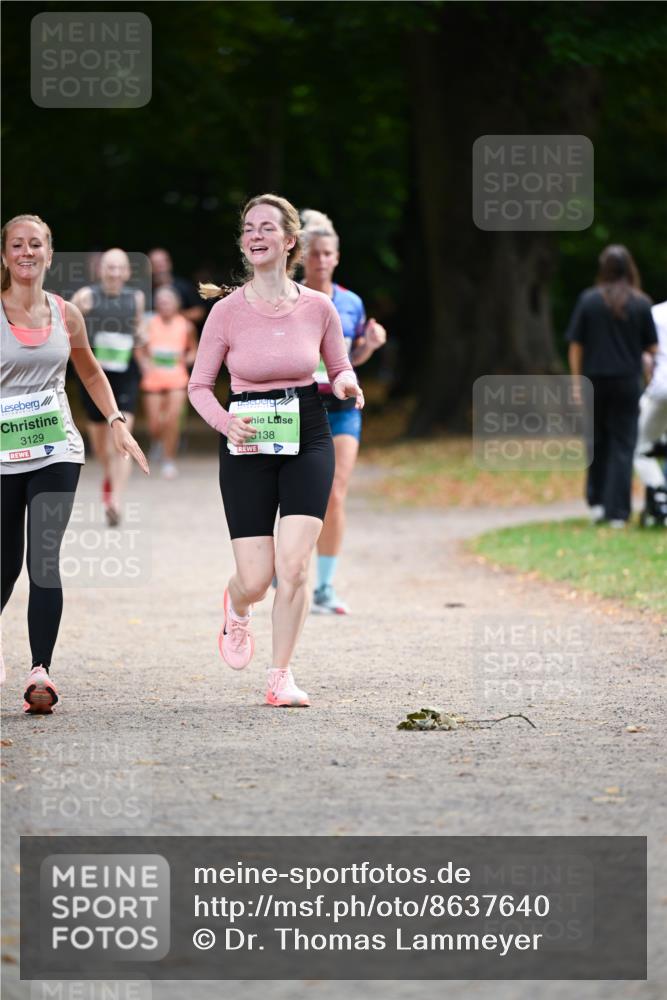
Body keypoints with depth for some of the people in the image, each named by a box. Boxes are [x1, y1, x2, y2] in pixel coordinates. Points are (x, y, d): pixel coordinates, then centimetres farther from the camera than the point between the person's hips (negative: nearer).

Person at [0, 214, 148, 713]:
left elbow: (91, 373, 23)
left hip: (56, 452, 2)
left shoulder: (66, 314, 7)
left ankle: (41, 670, -14)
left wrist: (117, 423, 13)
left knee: (45, 558, -12)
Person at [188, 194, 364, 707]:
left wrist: (347, 383, -10)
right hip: (248, 446, -1)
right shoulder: (228, 311, -5)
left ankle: (281, 676, 2)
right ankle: (236, 610, 37)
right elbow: (199, 384, 3)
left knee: (293, 563, -14)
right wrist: (225, 421, -17)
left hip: (307, 440, 1)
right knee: (255, 581, -3)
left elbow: (340, 368, 14)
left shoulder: (318, 307, -1)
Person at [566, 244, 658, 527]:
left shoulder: (588, 300, -3)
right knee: (622, 444, 3)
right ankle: (617, 511, -1)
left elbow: (575, 345, -1)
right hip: (627, 382, -1)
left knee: (597, 442, 17)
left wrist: (577, 381, 5)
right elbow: (651, 346, -1)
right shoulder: (641, 303, -4)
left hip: (595, 379, 1)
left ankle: (596, 501, 13)